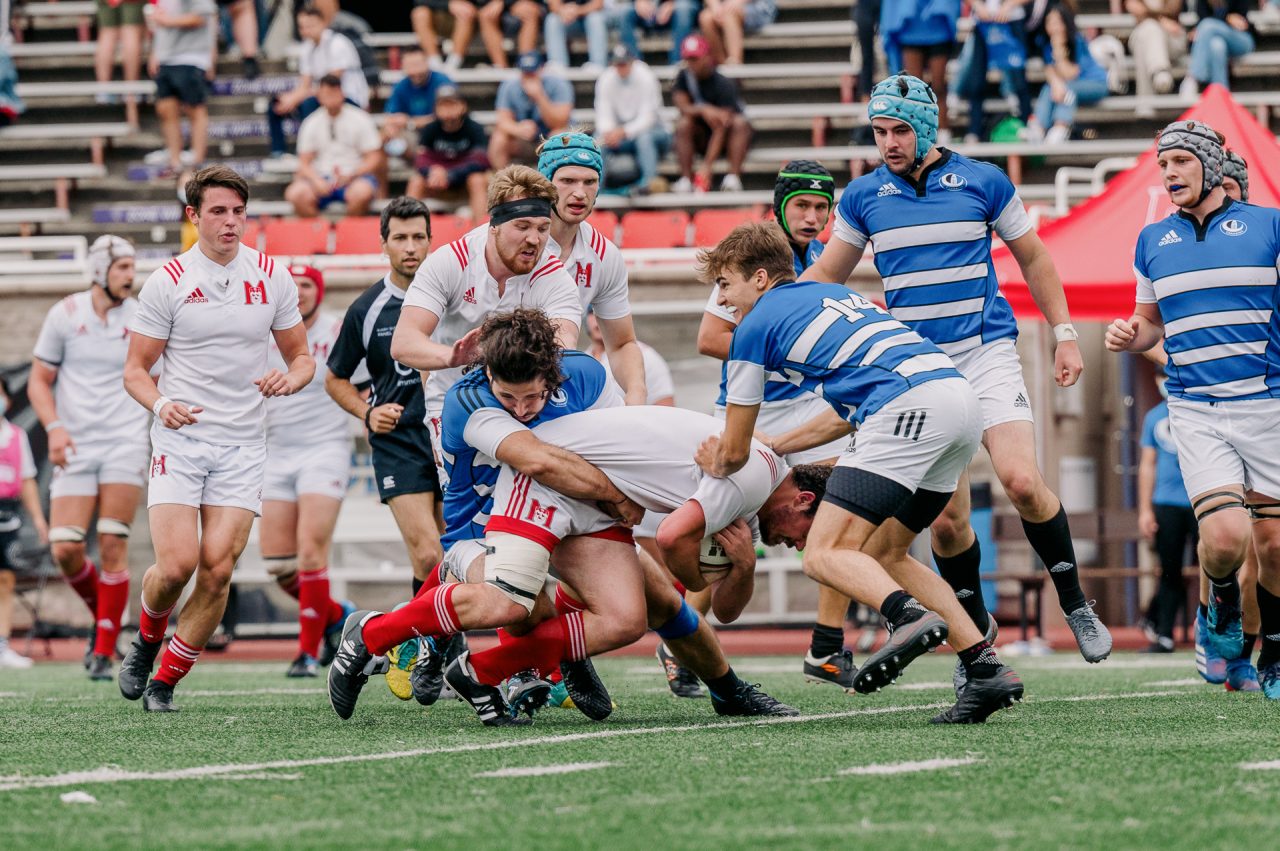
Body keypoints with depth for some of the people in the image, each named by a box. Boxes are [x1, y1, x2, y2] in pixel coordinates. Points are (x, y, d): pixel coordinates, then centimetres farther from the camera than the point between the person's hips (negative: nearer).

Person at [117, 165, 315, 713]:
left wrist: (290, 379, -9)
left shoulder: (272, 277, 5)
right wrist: (161, 404, -20)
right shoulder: (168, 281, -3)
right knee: (177, 564, -15)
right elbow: (135, 369, 1)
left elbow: (301, 355, 15)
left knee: (217, 569, -10)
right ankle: (146, 640, 17)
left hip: (242, 448, 2)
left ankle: (165, 682, 4)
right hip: (179, 442, -2)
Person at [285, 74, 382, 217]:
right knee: (295, 194, -29)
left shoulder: (360, 119, 2)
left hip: (354, 178, -2)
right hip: (322, 178, 2)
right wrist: (317, 181, -16)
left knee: (361, 193, -38)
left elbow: (373, 159, 0)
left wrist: (349, 176, -16)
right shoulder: (311, 123, 8)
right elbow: (304, 163, 6)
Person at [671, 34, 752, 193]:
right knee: (684, 124, -25)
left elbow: (721, 128, -29)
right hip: (701, 137, 3)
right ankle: (686, 179, -33)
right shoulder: (684, 77, -5)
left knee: (740, 123, -32)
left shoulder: (723, 83, -22)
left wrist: (707, 166, -39)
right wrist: (703, 110, -39)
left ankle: (733, 178, -41)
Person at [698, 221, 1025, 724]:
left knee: (824, 554, -10)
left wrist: (715, 468, 38)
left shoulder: (755, 326, 9)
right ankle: (986, 668, 6)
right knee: (882, 555, 19)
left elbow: (734, 451, 16)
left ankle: (910, 616, -39)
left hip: (910, 409, -8)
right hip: (962, 398, 8)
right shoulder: (828, 293, 32)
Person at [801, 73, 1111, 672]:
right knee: (946, 518, -3)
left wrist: (1064, 335, 7)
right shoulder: (862, 196, 5)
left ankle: (1075, 605, -1)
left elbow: (1033, 259, 11)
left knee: (1021, 481, -19)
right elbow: (825, 275, 16)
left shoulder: (984, 183, 0)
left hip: (987, 353, -2)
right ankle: (976, 631, 15)